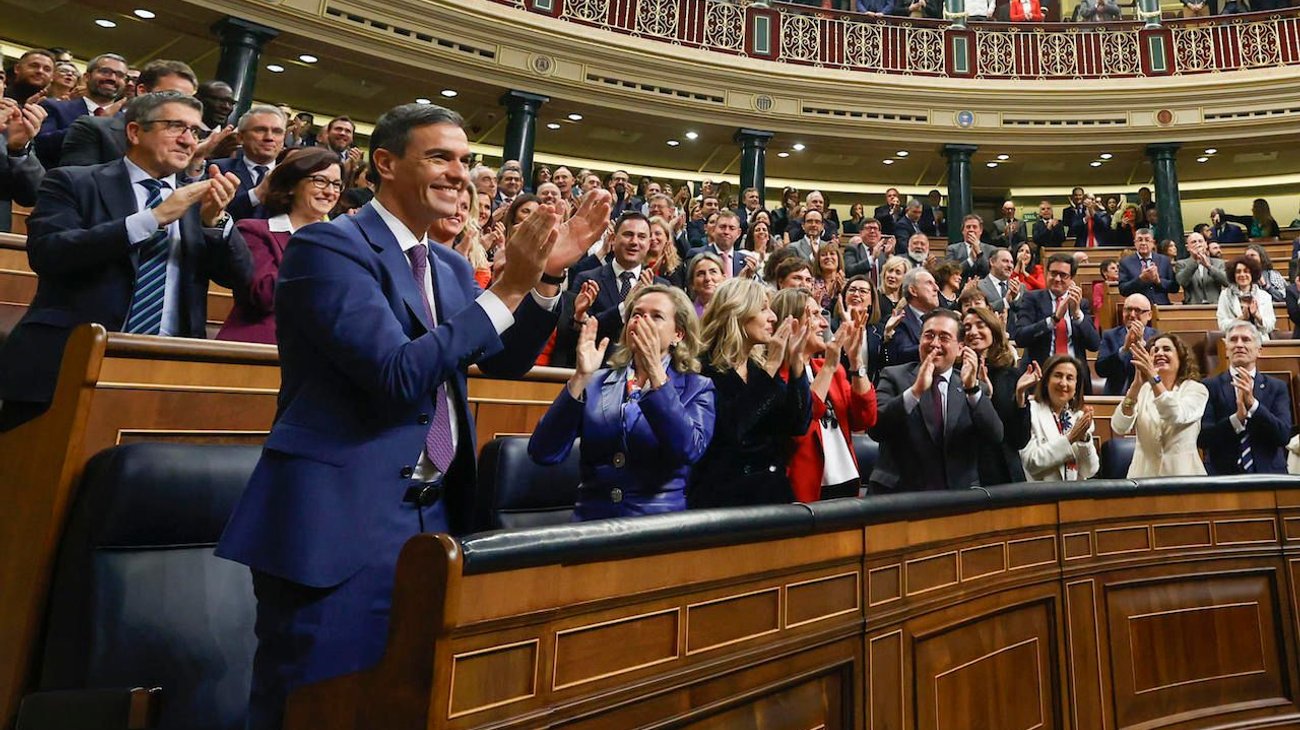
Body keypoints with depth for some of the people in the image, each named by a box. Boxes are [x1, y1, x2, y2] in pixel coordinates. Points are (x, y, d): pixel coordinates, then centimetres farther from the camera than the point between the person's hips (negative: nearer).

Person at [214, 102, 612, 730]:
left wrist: (546, 275, -4)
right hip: (341, 522, -7)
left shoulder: (451, 268, 12)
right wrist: (508, 287, -22)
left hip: (433, 517, 8)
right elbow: (399, 374, -24)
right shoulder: (328, 245, -12)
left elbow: (507, 361, 9)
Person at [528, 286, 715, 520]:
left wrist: (655, 371, -20)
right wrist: (581, 377, -11)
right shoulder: (597, 382, 8)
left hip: (660, 523, -2)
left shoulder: (697, 388, 4)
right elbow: (543, 453, -3)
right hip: (591, 521, 2)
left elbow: (689, 450, -16)